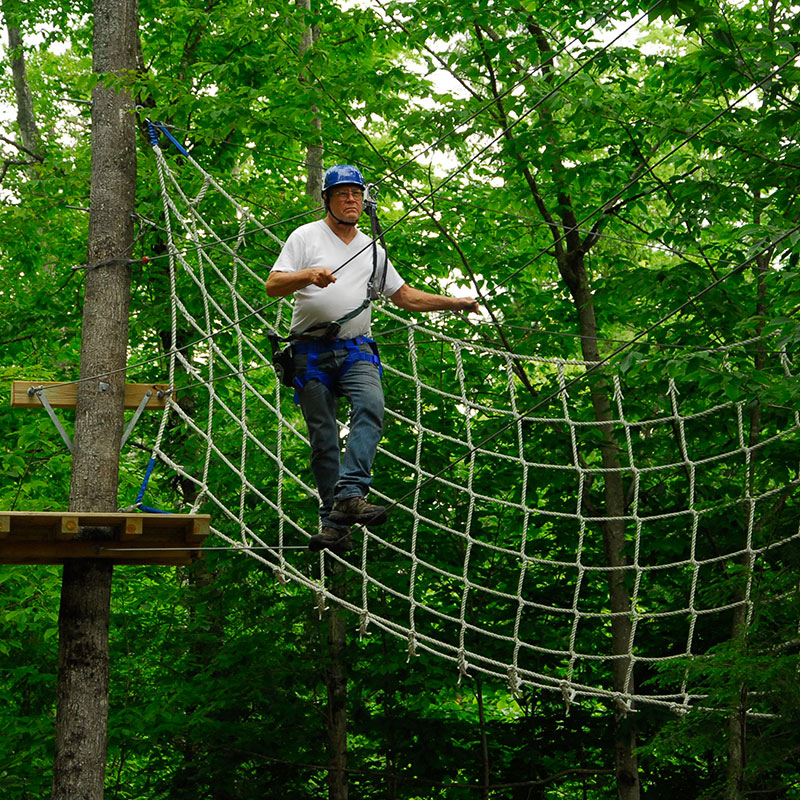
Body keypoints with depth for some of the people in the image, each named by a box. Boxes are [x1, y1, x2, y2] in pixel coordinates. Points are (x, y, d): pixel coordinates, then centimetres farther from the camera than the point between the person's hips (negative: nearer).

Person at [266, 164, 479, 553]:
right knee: (323, 439, -4)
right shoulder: (306, 237, 6)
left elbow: (405, 296, 26)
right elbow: (272, 286, -2)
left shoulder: (372, 249, 20)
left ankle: (350, 493, -36)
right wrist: (309, 275, -21)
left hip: (356, 350, 2)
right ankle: (335, 524, -2)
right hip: (312, 352, -2)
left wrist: (455, 302, 17)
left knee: (371, 407, -27)